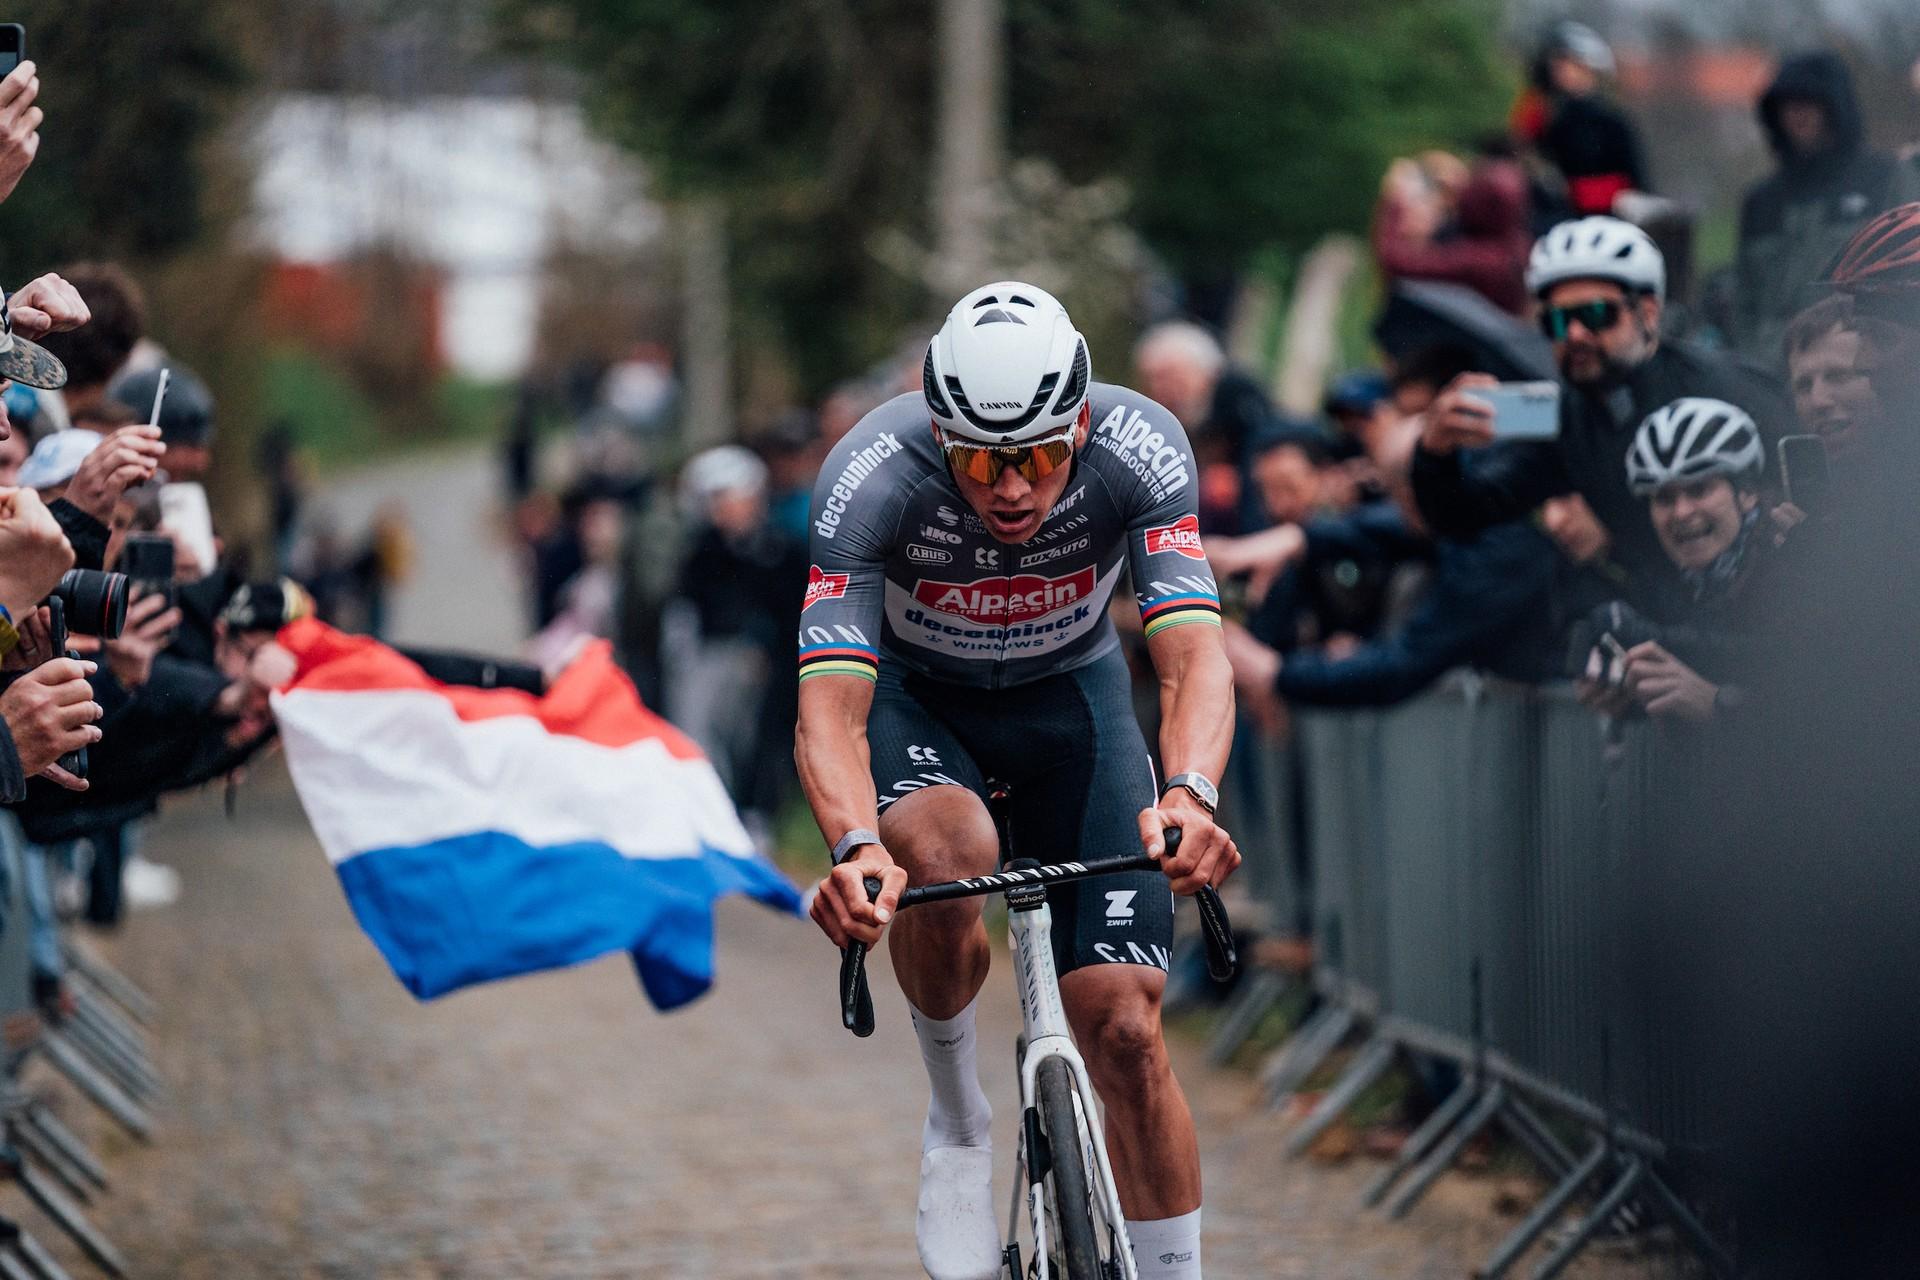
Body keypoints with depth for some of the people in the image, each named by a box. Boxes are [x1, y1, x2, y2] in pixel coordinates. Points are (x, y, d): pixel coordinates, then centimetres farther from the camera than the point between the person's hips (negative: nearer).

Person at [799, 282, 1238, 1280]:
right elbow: (829, 710, -38)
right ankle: (957, 1121, -9)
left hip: (1070, 692, 1)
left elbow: (1192, 656, -37)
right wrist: (856, 849, -58)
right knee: (944, 855, -36)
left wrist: (1189, 796, -58)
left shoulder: (1138, 446, -29)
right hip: (912, 696, -1)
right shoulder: (872, 476, -32)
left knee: (1124, 1030, -10)